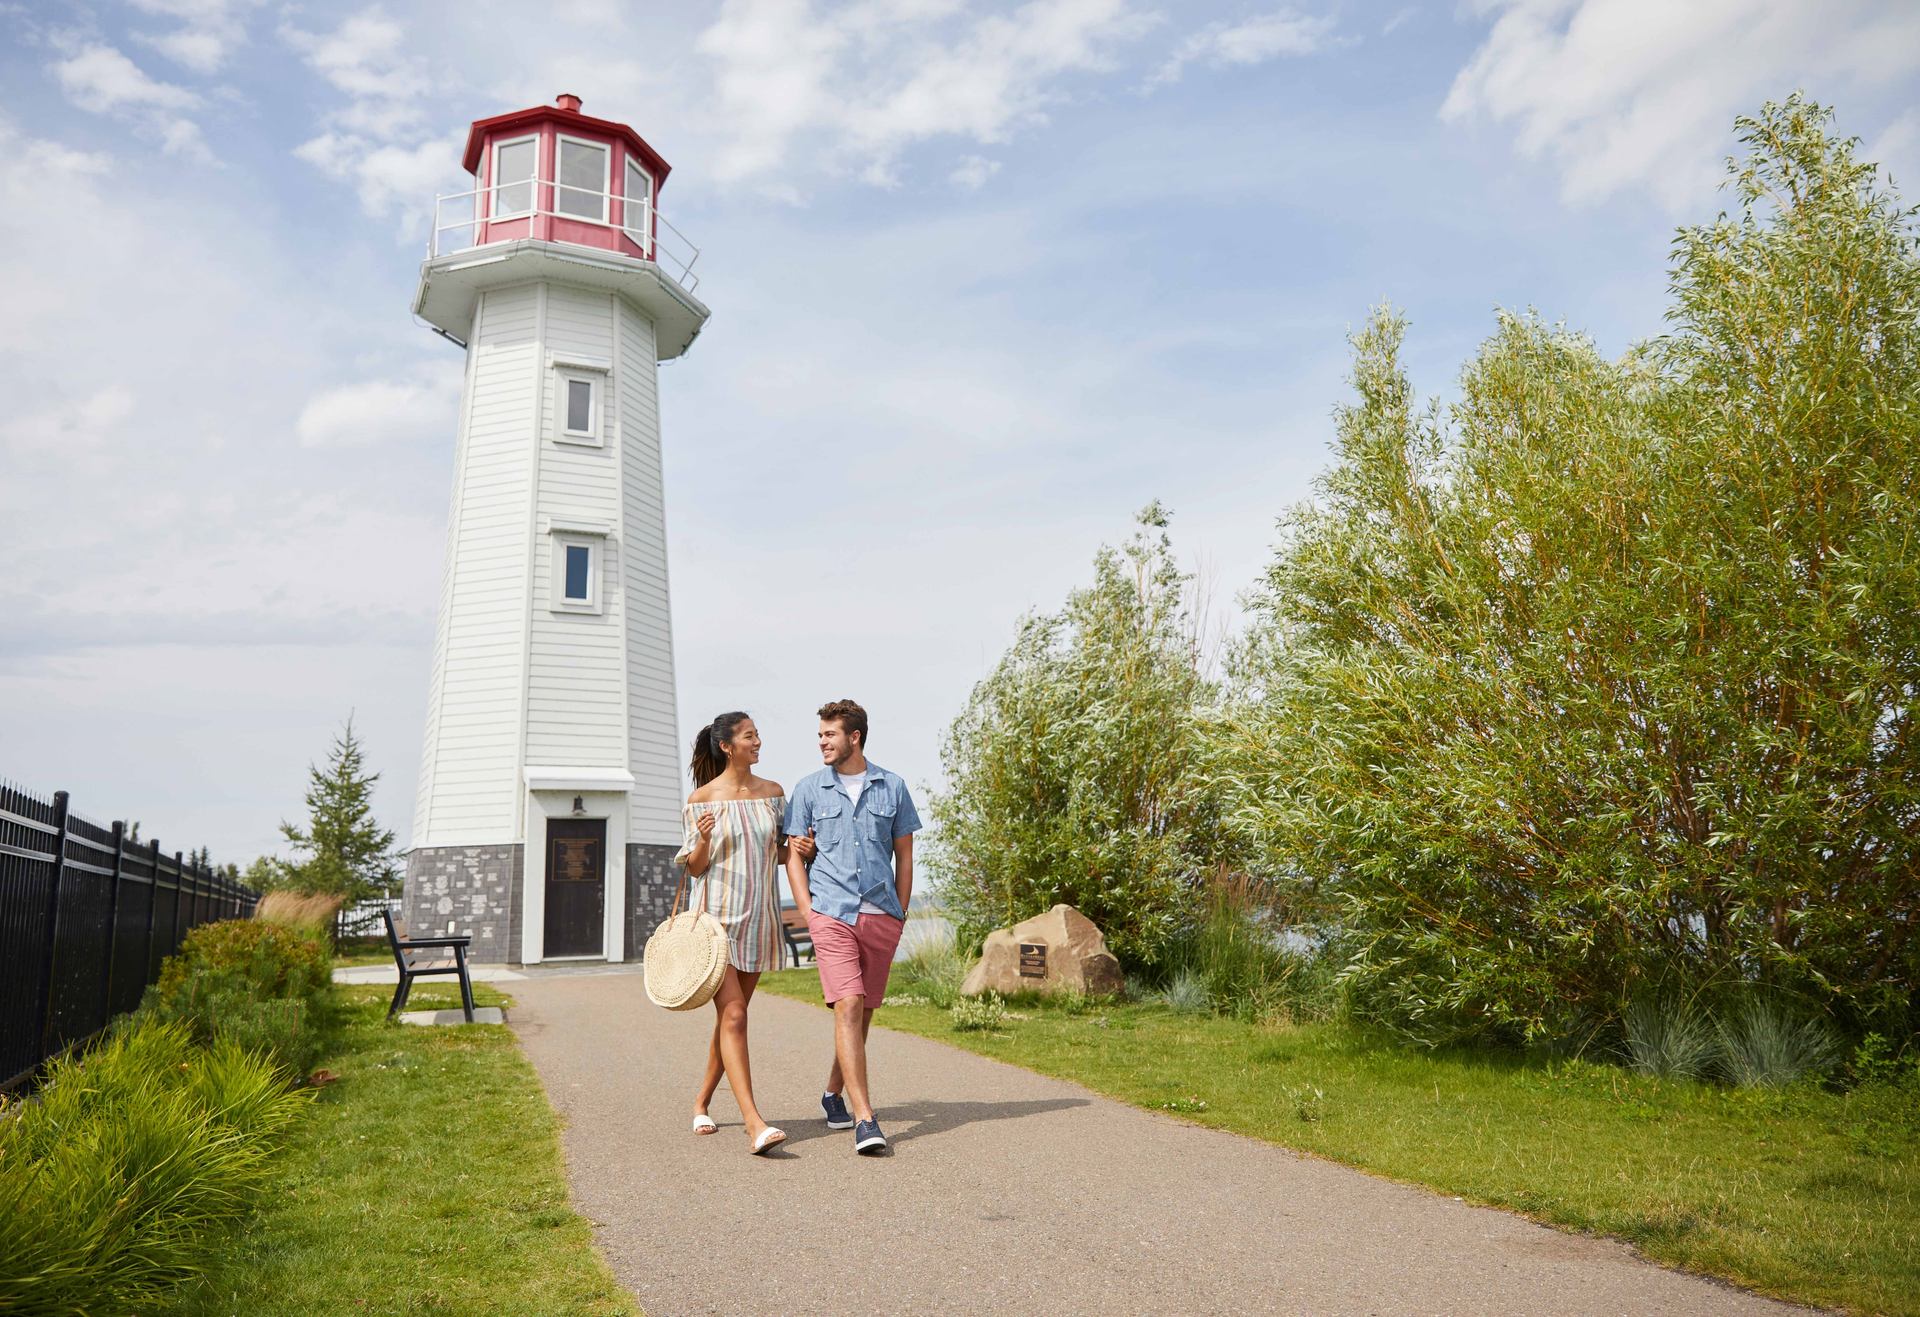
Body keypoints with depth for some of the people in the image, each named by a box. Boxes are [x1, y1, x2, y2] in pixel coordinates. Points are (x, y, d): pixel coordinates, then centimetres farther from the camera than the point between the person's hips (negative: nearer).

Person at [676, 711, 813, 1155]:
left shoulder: (772, 792, 7)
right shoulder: (702, 799, -5)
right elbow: (694, 868, -1)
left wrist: (800, 848, -6)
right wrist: (703, 840, -21)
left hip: (759, 917, 5)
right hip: (717, 917, -5)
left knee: (731, 1017, 13)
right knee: (733, 1015, -14)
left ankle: (701, 1103, 32)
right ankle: (754, 1125, -18)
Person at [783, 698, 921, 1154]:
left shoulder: (892, 788, 7)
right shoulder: (809, 789, 5)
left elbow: (904, 856, 12)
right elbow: (794, 856, 6)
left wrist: (900, 914, 7)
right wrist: (809, 915, -3)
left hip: (881, 915, 2)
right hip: (832, 914, -2)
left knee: (863, 1011, 11)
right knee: (848, 1006, -14)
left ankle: (834, 1094, 33)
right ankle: (865, 1120, -17)